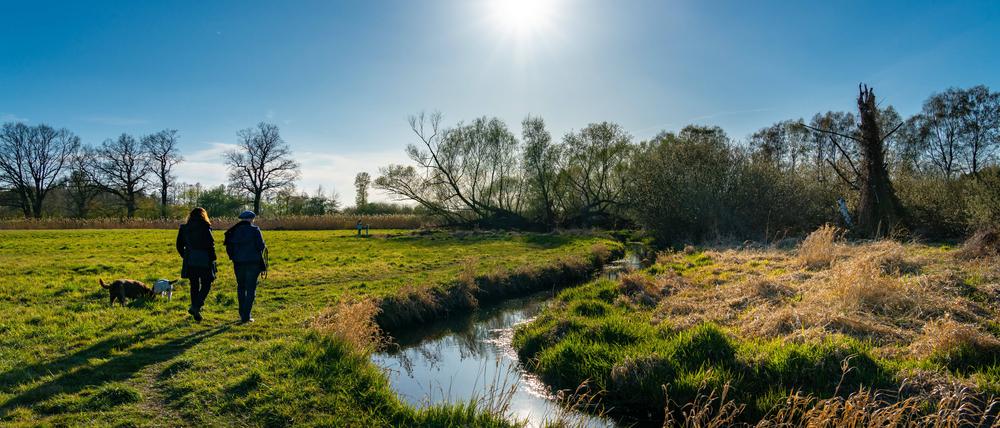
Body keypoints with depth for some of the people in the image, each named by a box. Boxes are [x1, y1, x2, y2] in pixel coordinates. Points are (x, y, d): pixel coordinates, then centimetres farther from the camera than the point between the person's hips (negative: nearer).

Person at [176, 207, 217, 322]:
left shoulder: (184, 228, 7)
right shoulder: (205, 227, -8)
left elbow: (179, 245, 11)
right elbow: (210, 245, -12)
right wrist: (212, 261, -6)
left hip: (190, 262, 5)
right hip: (204, 261, -5)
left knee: (194, 286, 12)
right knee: (206, 285, 6)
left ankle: (196, 312, 16)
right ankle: (195, 307, -10)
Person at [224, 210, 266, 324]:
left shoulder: (234, 231, 4)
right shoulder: (254, 230, -8)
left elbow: (229, 247, 4)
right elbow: (261, 246, -12)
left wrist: (234, 257, 18)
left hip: (238, 263, 4)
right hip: (253, 263, -4)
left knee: (241, 287, 18)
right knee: (251, 289, 2)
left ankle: (242, 314, 22)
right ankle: (246, 316, -2)